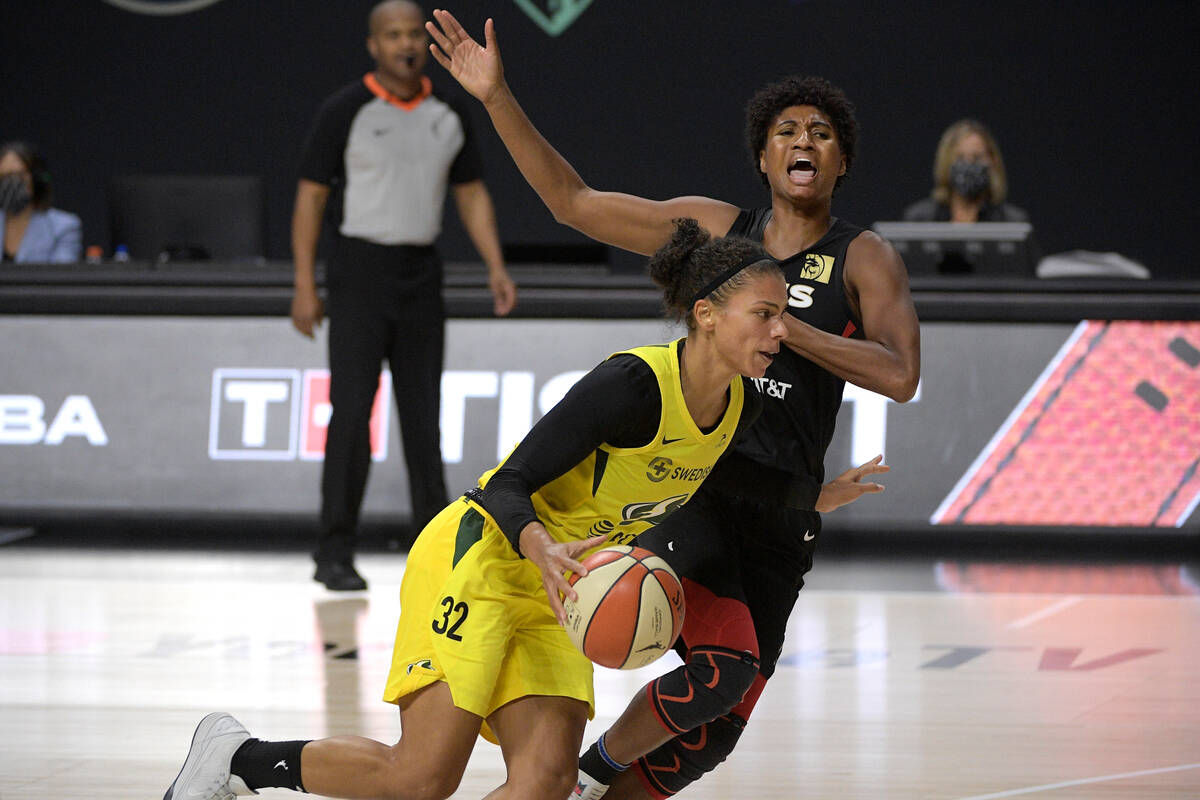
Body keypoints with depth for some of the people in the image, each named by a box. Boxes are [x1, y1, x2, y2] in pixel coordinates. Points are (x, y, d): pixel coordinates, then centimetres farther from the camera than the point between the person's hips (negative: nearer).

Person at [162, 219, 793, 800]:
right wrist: (545, 550, -42)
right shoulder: (634, 383, -23)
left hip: (551, 597, 8)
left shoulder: (741, 408, 1)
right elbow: (508, 487, -24)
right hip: (477, 561, -8)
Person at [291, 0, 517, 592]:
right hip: (361, 269, -4)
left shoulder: (449, 116, 7)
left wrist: (496, 269, 3)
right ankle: (335, 553, -4)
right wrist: (304, 286, -10)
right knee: (352, 411, -9)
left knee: (422, 411, 9)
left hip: (422, 275, 4)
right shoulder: (346, 111, -6)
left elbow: (472, 194, 14)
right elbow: (311, 195, -5)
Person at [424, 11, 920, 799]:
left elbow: (900, 376, -13)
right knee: (723, 663, -24)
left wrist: (779, 325, -19)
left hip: (779, 512, 2)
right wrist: (498, 99, 4)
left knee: (716, 729, 4)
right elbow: (573, 201, 11)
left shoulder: (864, 260, 2)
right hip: (691, 485, -2)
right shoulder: (713, 228, 8)